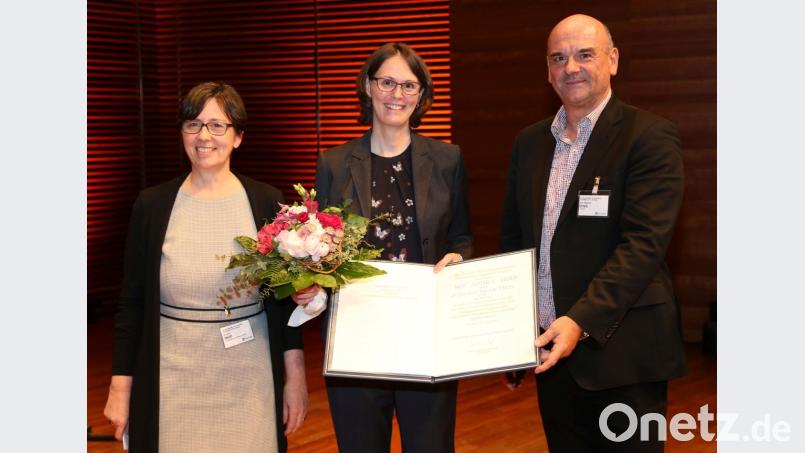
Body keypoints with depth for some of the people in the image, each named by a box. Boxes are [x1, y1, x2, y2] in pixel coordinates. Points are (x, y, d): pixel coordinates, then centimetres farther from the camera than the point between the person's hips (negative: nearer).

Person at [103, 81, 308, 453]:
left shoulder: (267, 202, 0)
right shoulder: (152, 205, 0)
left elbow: (286, 297, 3)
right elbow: (132, 303, 4)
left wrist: (296, 377, 1)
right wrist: (120, 385, 2)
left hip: (250, 381, 0)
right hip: (172, 383, 0)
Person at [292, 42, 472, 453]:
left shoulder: (446, 160, 4)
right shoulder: (335, 165, 3)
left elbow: (461, 238, 12)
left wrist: (456, 258, -10)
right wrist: (308, 284, -14)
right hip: (355, 338, 0)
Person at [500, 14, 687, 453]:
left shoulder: (649, 136, -9)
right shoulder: (530, 141, 11)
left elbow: (643, 243, -18)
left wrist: (581, 321, -27)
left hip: (621, 353, -5)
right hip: (551, 350, 6)